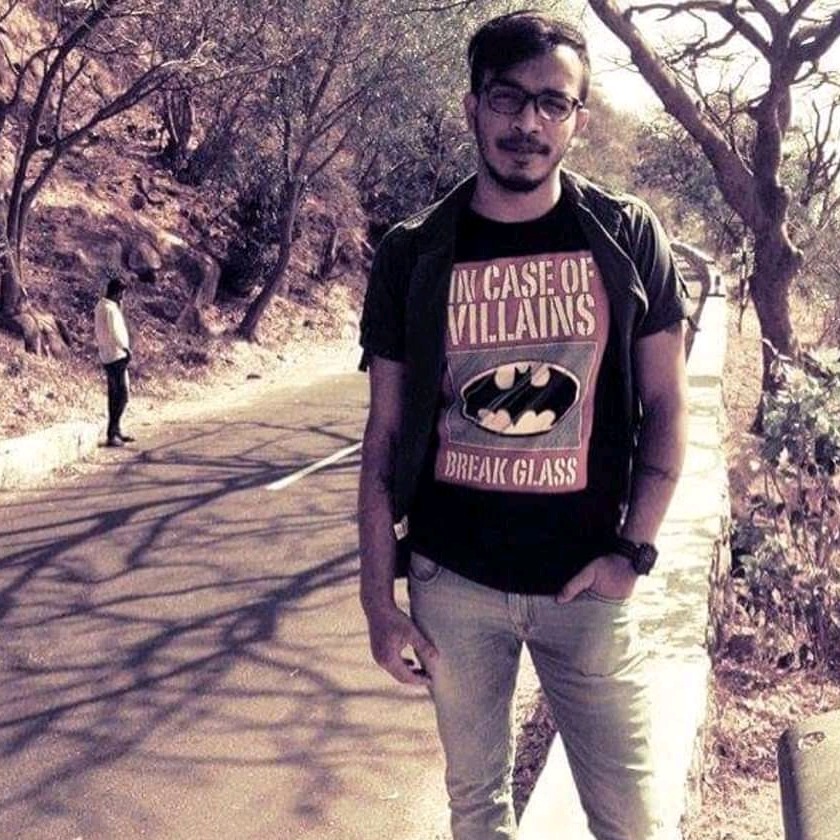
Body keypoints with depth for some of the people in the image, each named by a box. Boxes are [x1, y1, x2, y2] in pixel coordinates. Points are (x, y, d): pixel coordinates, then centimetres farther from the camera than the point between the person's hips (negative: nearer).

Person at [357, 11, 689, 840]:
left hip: (584, 583, 0)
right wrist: (378, 598, -1)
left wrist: (633, 550, -6)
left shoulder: (628, 238, -2)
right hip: (452, 582, 1)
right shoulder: (411, 256, -2)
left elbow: (664, 407, 3)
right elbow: (385, 437, 1)